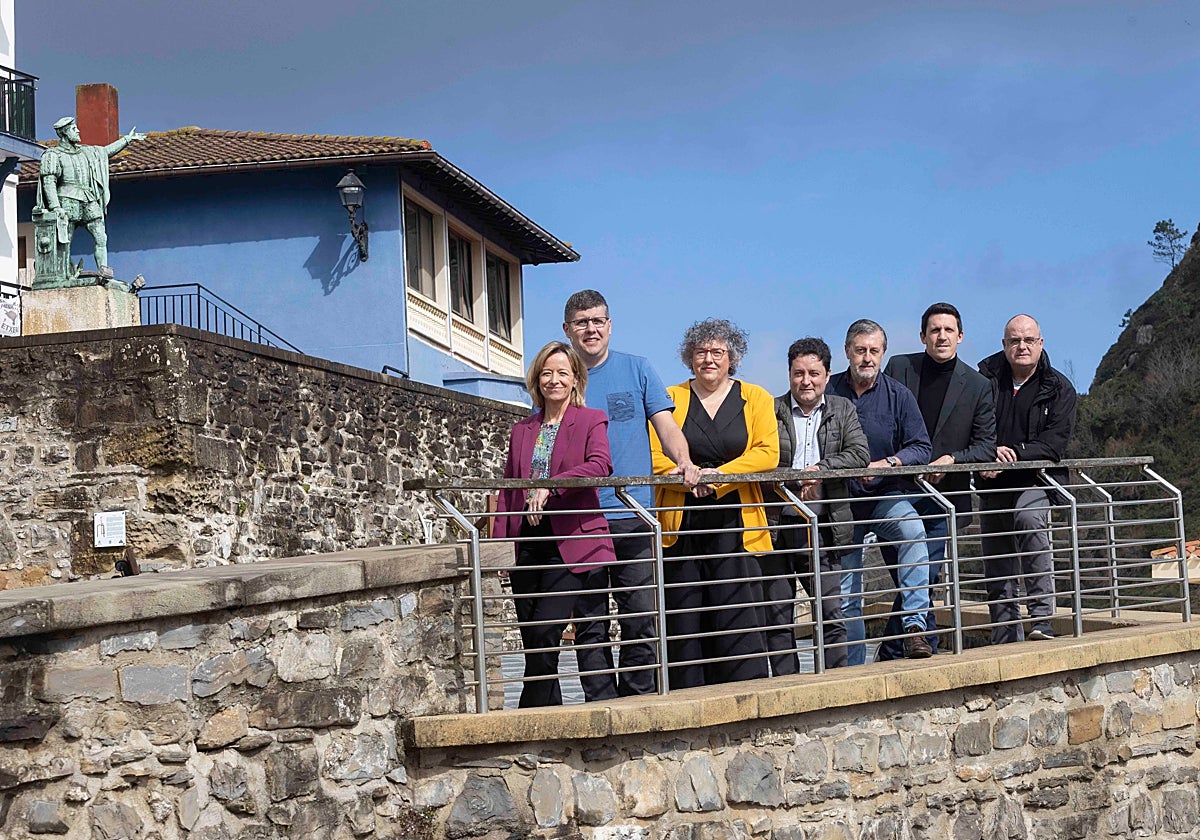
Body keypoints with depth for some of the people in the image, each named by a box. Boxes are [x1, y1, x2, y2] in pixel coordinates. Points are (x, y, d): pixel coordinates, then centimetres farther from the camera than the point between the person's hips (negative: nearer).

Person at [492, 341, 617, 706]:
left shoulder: (591, 421, 5)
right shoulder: (522, 430, 18)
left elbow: (601, 464, -16)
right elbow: (507, 491, 16)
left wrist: (550, 486, -26)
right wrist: (499, 544, 6)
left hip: (571, 544, -5)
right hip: (528, 544, 5)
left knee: (545, 632, -14)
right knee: (532, 639, 4)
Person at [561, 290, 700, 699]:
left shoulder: (637, 369, 9)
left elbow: (665, 424, 4)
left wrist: (684, 462, -15)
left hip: (633, 515, 0)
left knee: (641, 619, 0)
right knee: (589, 624, 2)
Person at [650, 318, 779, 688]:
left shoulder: (755, 398, 12)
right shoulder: (670, 399, 12)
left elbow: (767, 453, -1)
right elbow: (654, 459, 2)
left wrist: (719, 476, -13)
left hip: (735, 526, -1)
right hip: (681, 527, 1)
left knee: (737, 614, -8)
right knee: (683, 621, -1)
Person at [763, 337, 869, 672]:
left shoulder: (843, 410, 11)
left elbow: (860, 455, -2)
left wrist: (819, 469, -13)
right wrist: (793, 482, -17)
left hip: (822, 528, 1)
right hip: (776, 526, -1)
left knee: (833, 616, -1)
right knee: (777, 620, 5)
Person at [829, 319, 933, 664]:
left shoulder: (898, 395, 0)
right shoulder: (828, 392, -1)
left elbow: (921, 448, -5)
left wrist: (886, 464, -20)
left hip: (886, 495, -1)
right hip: (842, 501, 1)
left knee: (913, 529, -34)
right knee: (846, 596, 3)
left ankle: (915, 624, -35)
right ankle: (854, 670, 16)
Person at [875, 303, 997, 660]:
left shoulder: (978, 385, 5)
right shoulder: (899, 367, 4)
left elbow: (986, 445, 3)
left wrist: (953, 459, -14)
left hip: (942, 495, 0)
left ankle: (891, 654, 6)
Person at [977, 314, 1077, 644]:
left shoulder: (1059, 389, 3)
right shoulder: (985, 378, 5)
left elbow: (1055, 443, -8)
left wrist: (1015, 454, -22)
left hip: (1035, 481, -3)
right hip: (993, 485, 3)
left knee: (1030, 519, -34)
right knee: (997, 575, 7)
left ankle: (1043, 617, -35)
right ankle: (1007, 643, 20)